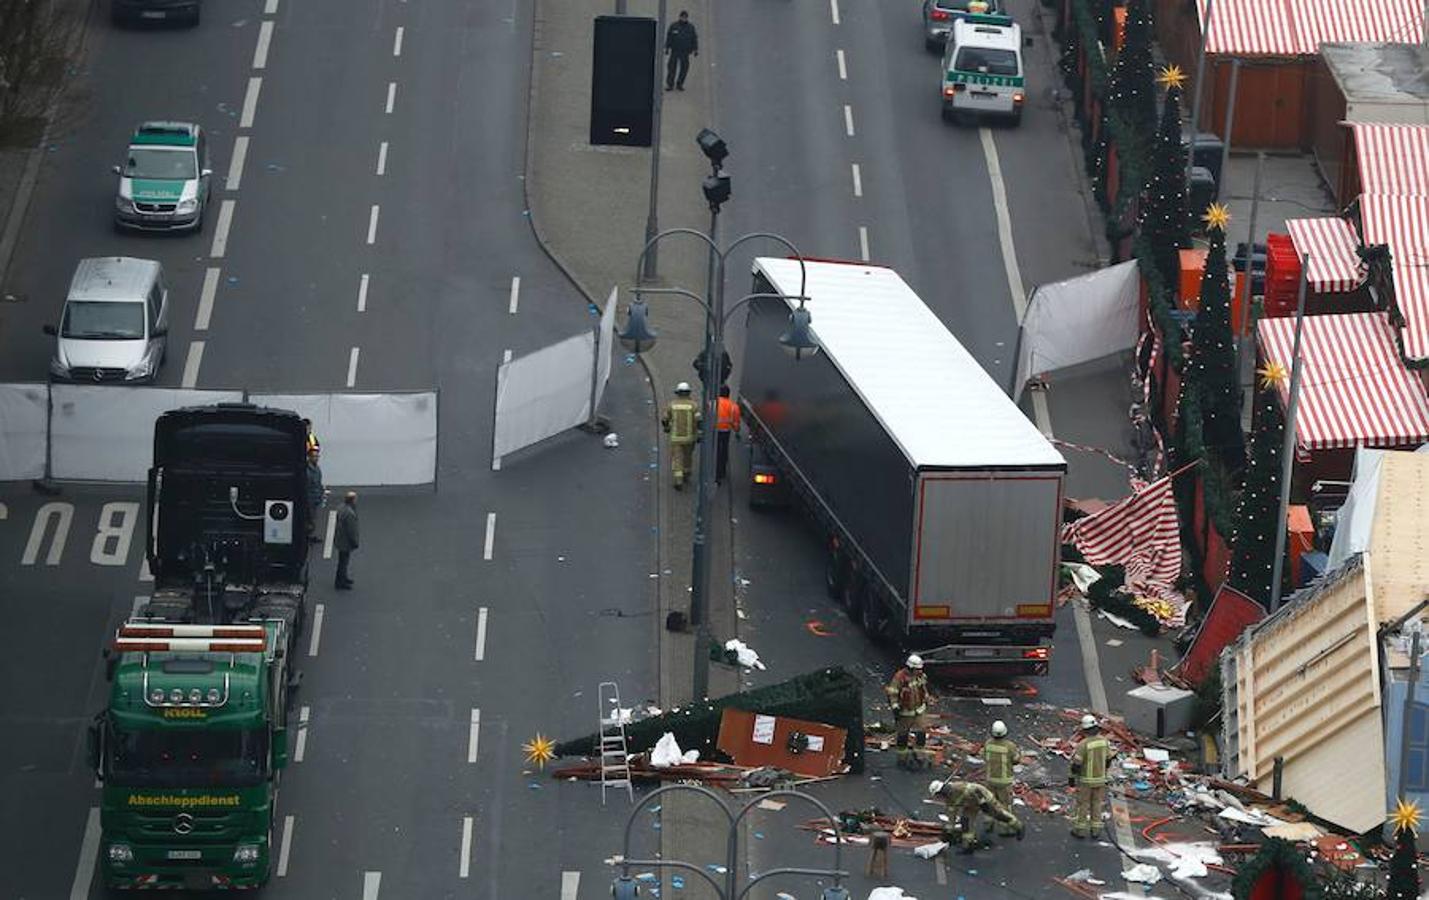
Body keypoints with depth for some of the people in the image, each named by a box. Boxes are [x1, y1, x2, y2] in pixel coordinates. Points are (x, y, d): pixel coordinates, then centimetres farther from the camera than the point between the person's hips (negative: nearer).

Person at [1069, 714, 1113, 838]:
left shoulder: (1083, 744, -24)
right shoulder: (1104, 741, -7)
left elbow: (1076, 763, -20)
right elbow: (1108, 758, 6)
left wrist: (1071, 777, -7)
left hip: (1086, 779, -5)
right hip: (1100, 778, 5)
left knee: (1082, 803, 9)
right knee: (1096, 803, 16)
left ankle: (1080, 830, 17)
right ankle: (1095, 829, 21)